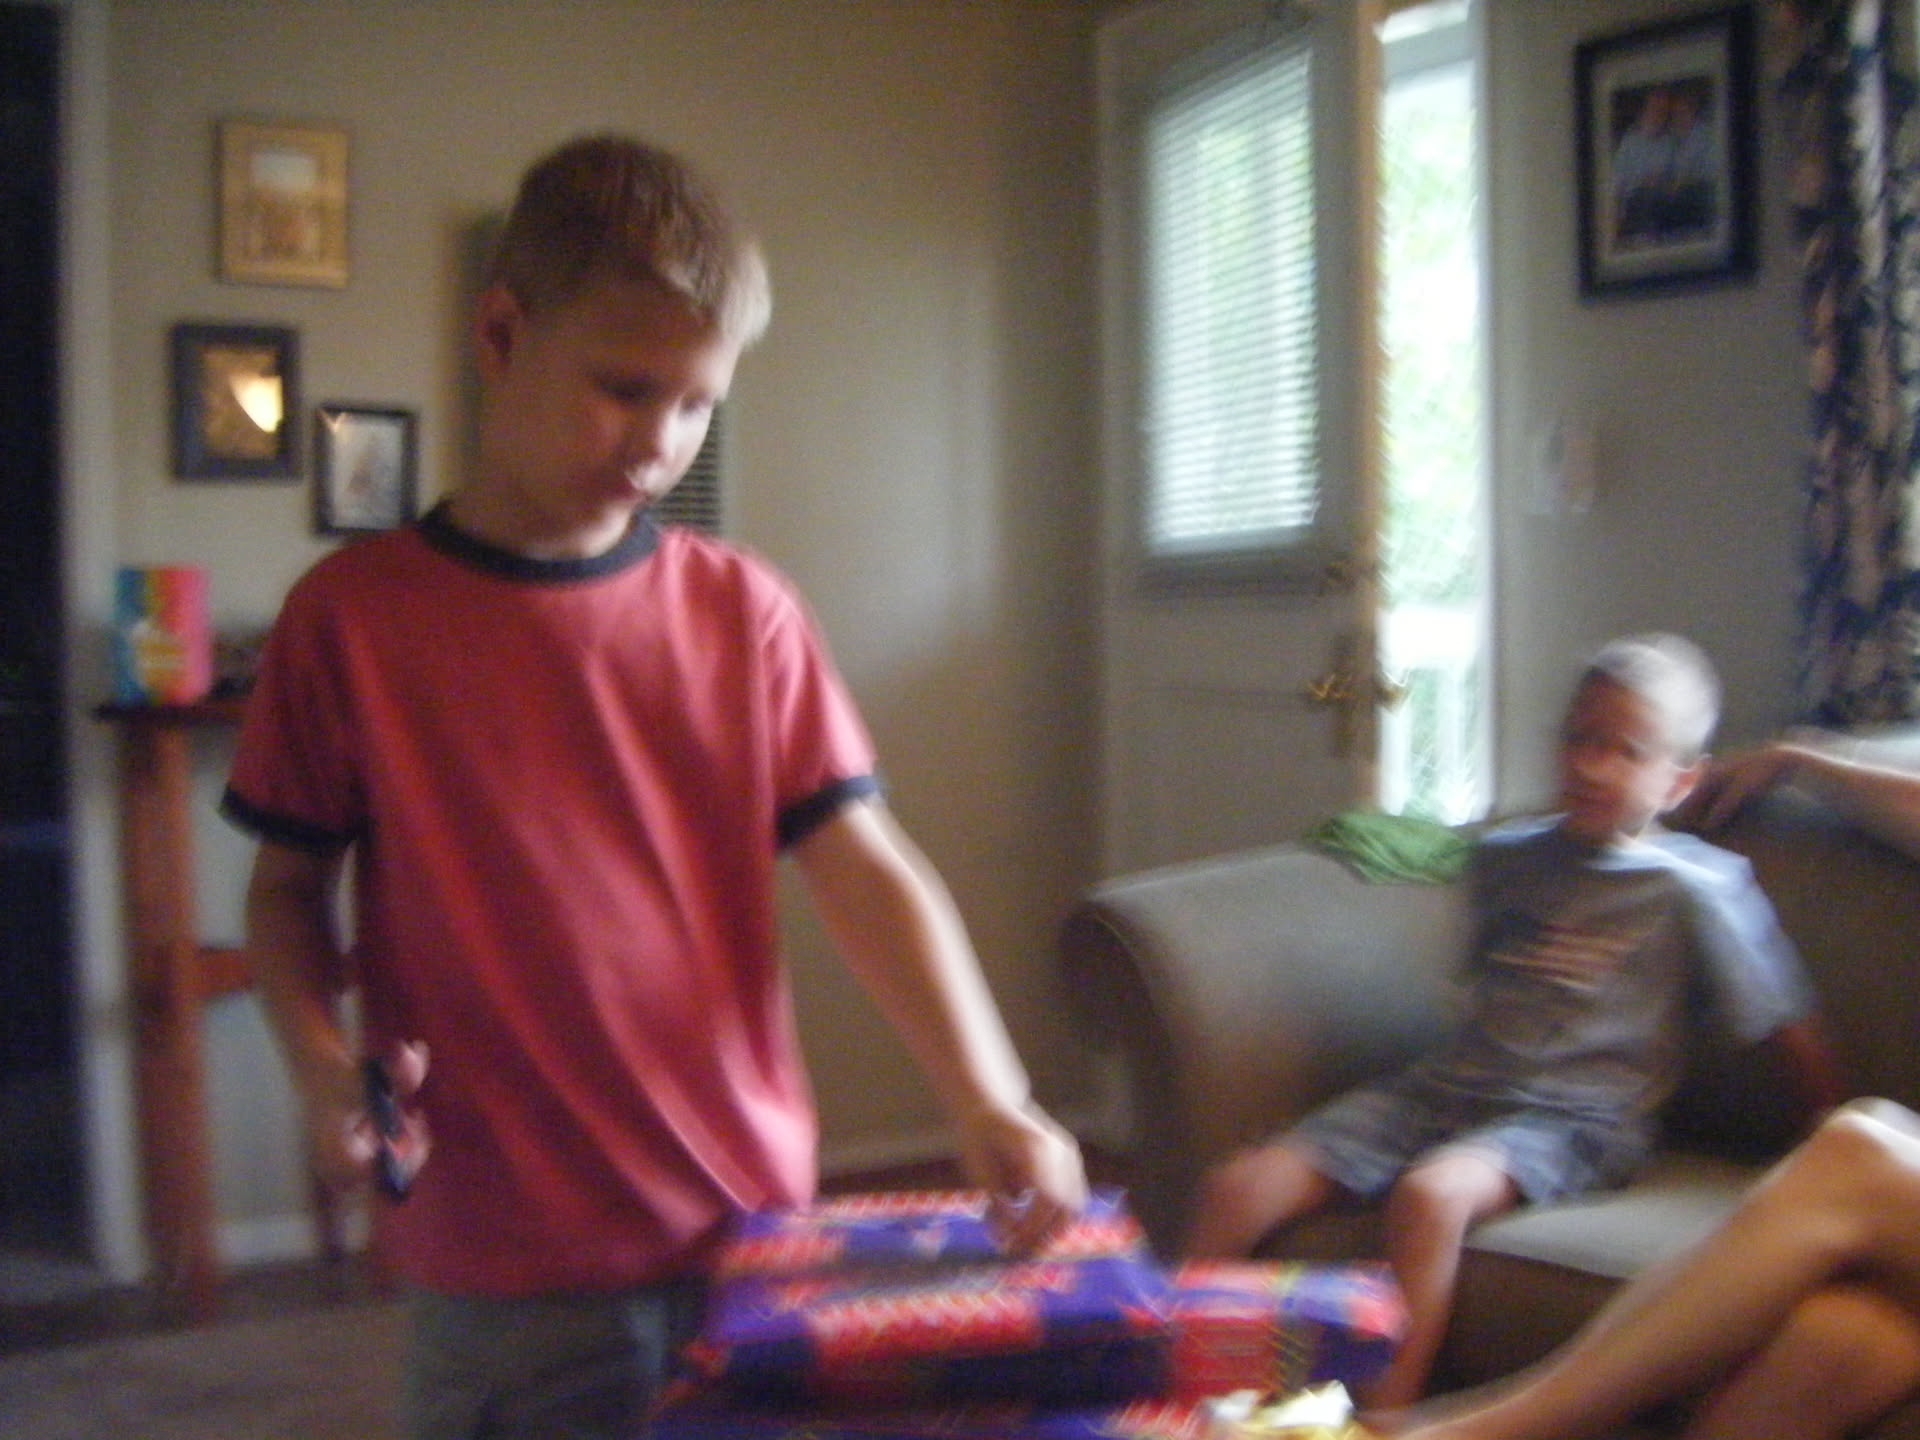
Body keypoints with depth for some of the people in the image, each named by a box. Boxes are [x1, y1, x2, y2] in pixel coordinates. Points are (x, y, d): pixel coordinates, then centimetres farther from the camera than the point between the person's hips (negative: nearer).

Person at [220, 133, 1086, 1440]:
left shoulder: (742, 609, 1)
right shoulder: (354, 613, -3)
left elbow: (866, 866, -4)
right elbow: (289, 887, 5)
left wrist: (989, 1098, -16)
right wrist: (321, 1059, -14)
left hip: (750, 1227, 2)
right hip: (505, 1277, -2)